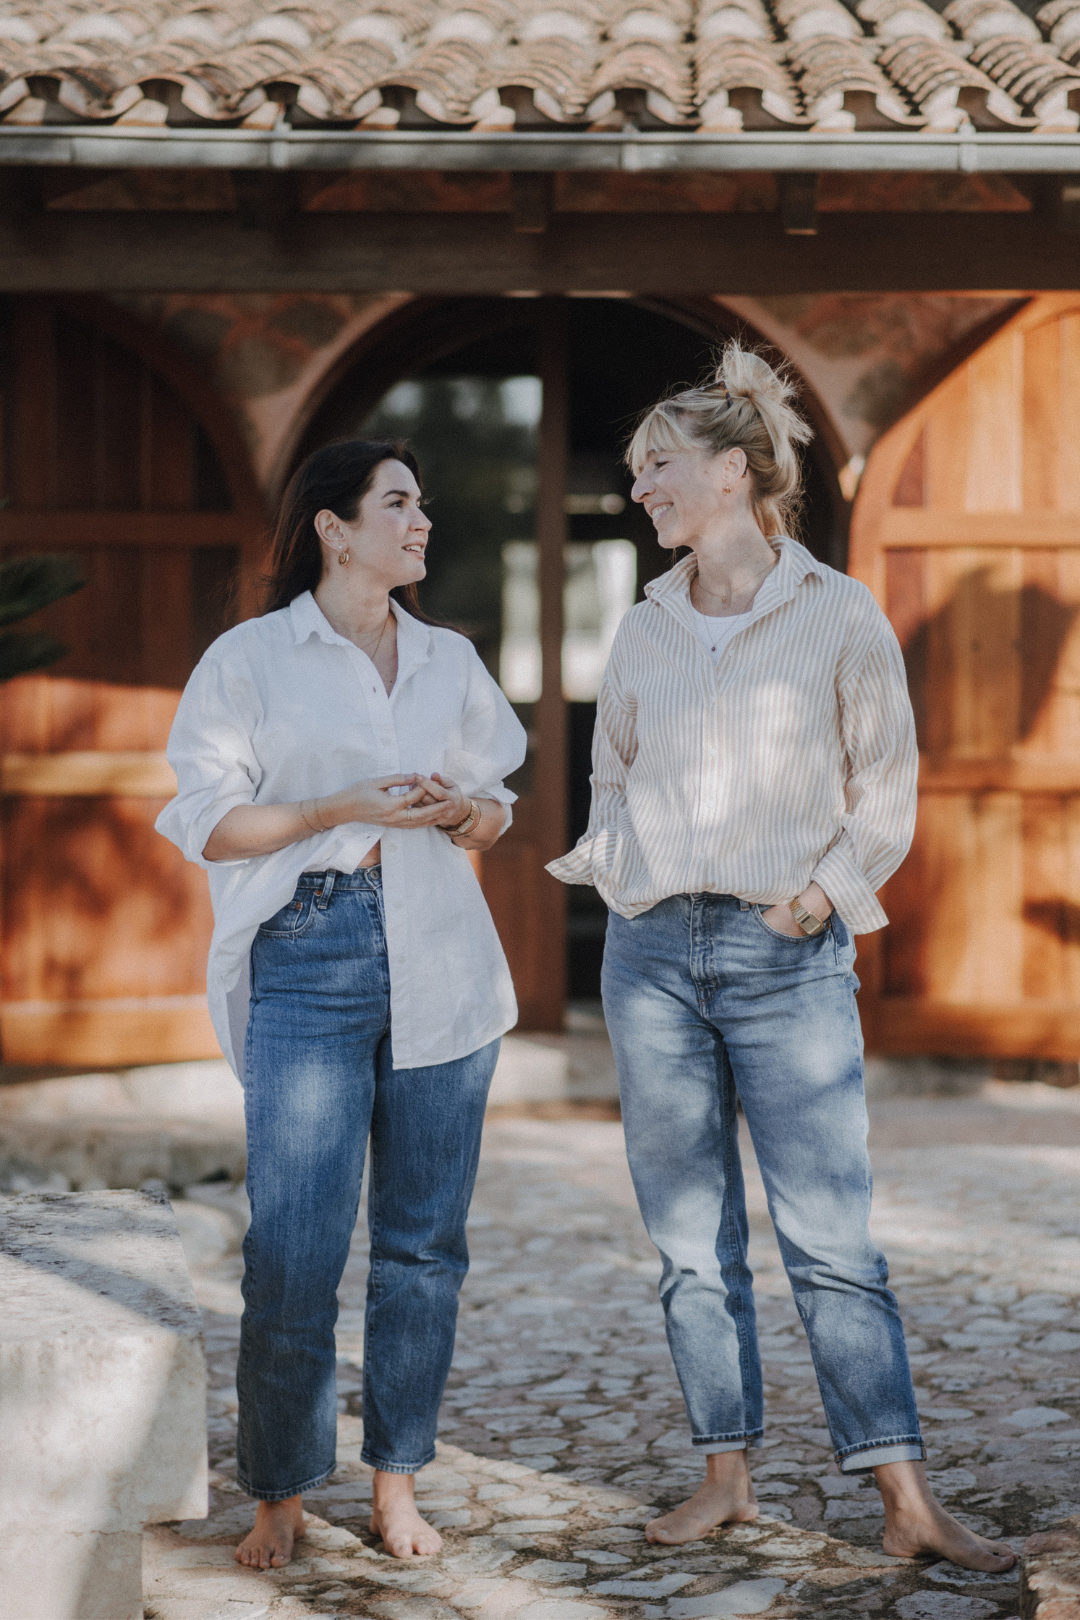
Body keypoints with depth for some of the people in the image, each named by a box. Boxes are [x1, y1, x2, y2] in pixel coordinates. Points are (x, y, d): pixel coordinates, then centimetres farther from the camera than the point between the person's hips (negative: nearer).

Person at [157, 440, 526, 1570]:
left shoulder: (451, 661, 15)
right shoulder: (250, 660, 2)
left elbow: (496, 816, 21)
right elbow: (205, 821, -2)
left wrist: (462, 812, -3)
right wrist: (344, 810, -12)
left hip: (440, 967, 4)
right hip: (308, 960, -4)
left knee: (423, 1238, 5)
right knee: (292, 1247, -7)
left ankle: (396, 1484, 16)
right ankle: (280, 1494, 7)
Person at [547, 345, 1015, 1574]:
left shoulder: (839, 616, -2)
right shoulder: (645, 628, 9)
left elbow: (887, 788, 2)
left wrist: (826, 893, -9)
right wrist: (612, 868, 4)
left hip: (786, 958, -4)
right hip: (653, 951, 4)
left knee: (831, 1236, -6)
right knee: (690, 1236, 7)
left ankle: (906, 1501, -3)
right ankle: (726, 1474, 16)